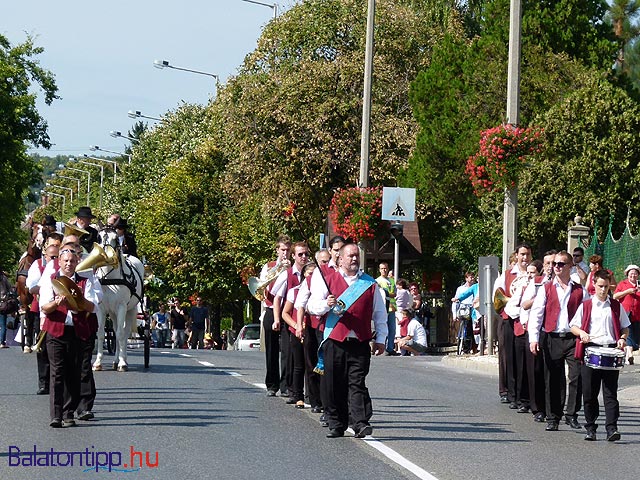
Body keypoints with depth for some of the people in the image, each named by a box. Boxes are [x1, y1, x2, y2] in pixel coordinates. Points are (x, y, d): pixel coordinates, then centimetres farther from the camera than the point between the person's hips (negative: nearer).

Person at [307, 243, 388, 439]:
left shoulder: (370, 284, 13)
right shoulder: (328, 281, 10)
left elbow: (380, 313, 16)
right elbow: (311, 306, 6)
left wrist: (380, 339, 10)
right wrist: (327, 304, -14)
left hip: (360, 343, 0)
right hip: (334, 342, 0)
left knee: (357, 383, -8)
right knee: (334, 385, 1)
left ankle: (360, 423, -13)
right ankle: (336, 425, 9)